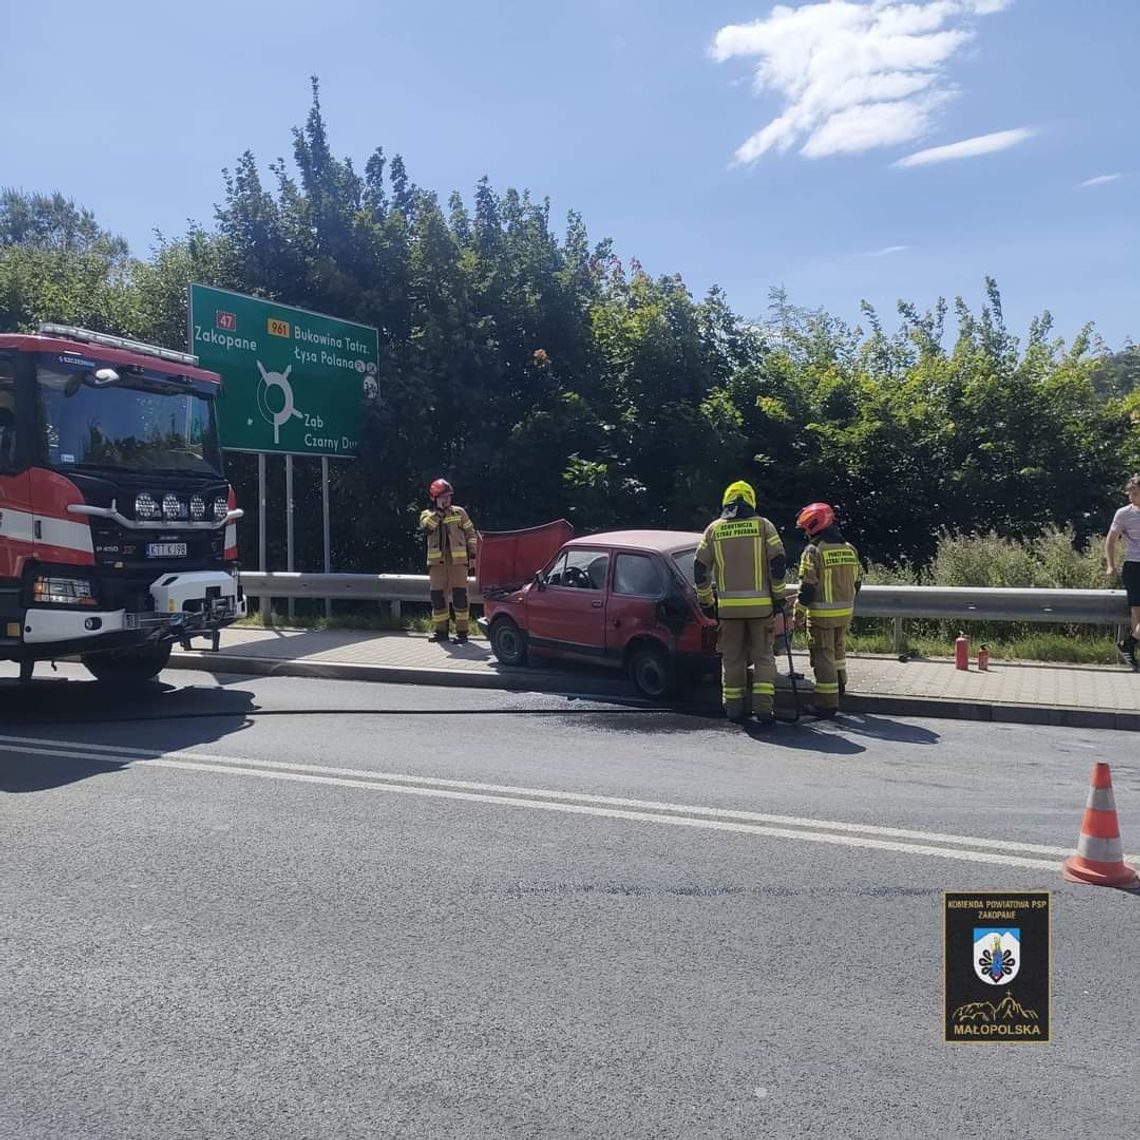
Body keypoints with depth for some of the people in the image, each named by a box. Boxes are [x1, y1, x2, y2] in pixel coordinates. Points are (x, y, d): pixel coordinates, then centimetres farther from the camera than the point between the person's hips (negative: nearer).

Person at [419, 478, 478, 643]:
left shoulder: (459, 512, 8)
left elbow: (470, 534, 10)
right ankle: (440, 631, 15)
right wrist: (439, 510, -15)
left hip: (458, 560, -1)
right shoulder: (427, 514, 9)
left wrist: (472, 556, 4)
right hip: (437, 561, 1)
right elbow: (426, 526, -15)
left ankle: (462, 631, 0)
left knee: (460, 596, -5)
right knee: (437, 596, 4)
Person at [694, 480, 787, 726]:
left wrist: (706, 602, 14)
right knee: (763, 657, 6)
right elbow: (778, 563, -5)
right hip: (760, 604, -1)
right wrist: (778, 597, 3)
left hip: (728, 605, 1)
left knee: (732, 659, 10)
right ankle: (764, 708, -1)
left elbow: (700, 569, 5)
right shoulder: (763, 526, 2)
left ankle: (734, 709, 12)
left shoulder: (713, 529, 6)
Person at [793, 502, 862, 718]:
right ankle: (839, 683, 45)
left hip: (822, 613, -7)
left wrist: (798, 613, -7)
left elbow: (807, 587, -15)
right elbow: (857, 581, 14)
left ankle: (828, 702, 1)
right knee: (838, 648, 27)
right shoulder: (849, 549, 6)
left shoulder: (813, 551, -14)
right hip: (845, 611, 7)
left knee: (823, 656, -1)